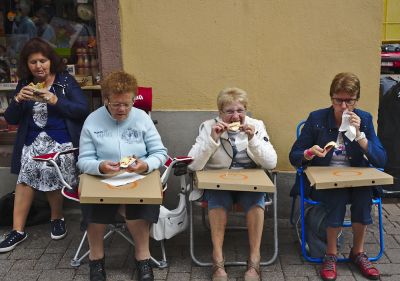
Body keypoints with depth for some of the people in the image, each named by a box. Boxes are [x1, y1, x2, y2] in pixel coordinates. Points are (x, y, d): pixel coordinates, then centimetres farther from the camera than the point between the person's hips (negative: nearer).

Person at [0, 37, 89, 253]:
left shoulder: (66, 81, 2)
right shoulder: (24, 85, 13)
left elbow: (83, 110, -7)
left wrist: (55, 100, -18)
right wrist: (18, 100, -9)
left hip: (62, 141, -3)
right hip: (32, 141, 3)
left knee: (50, 170, -22)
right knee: (27, 175, -18)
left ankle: (57, 218, 4)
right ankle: (18, 229, -10)